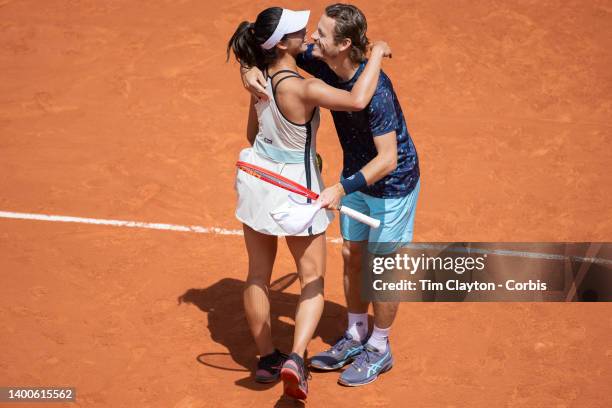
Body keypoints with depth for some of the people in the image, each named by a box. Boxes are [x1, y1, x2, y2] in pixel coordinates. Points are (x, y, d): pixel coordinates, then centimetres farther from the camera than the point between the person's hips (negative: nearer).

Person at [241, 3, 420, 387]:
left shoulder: (374, 89, -36)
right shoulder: (319, 61, -15)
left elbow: (388, 159, -37)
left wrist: (342, 189, -45)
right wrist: (249, 68, -25)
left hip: (393, 182, -7)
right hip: (356, 175, 7)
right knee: (353, 256, 17)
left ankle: (379, 350, 23)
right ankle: (356, 336, 35)